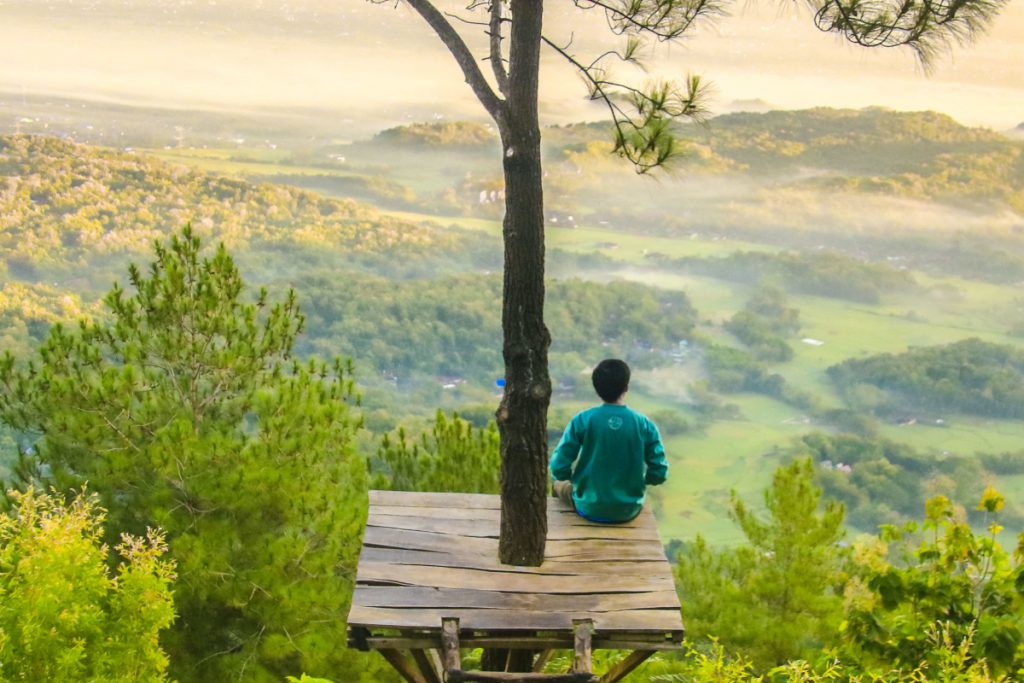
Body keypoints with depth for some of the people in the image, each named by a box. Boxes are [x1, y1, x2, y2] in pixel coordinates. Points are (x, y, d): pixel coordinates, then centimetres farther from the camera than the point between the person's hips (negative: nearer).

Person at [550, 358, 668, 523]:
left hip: (590, 508, -1)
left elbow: (559, 469, -13)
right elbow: (659, 474, -8)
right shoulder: (645, 425, -11)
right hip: (629, 510, 2)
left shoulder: (582, 420, -15)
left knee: (560, 485, 31)